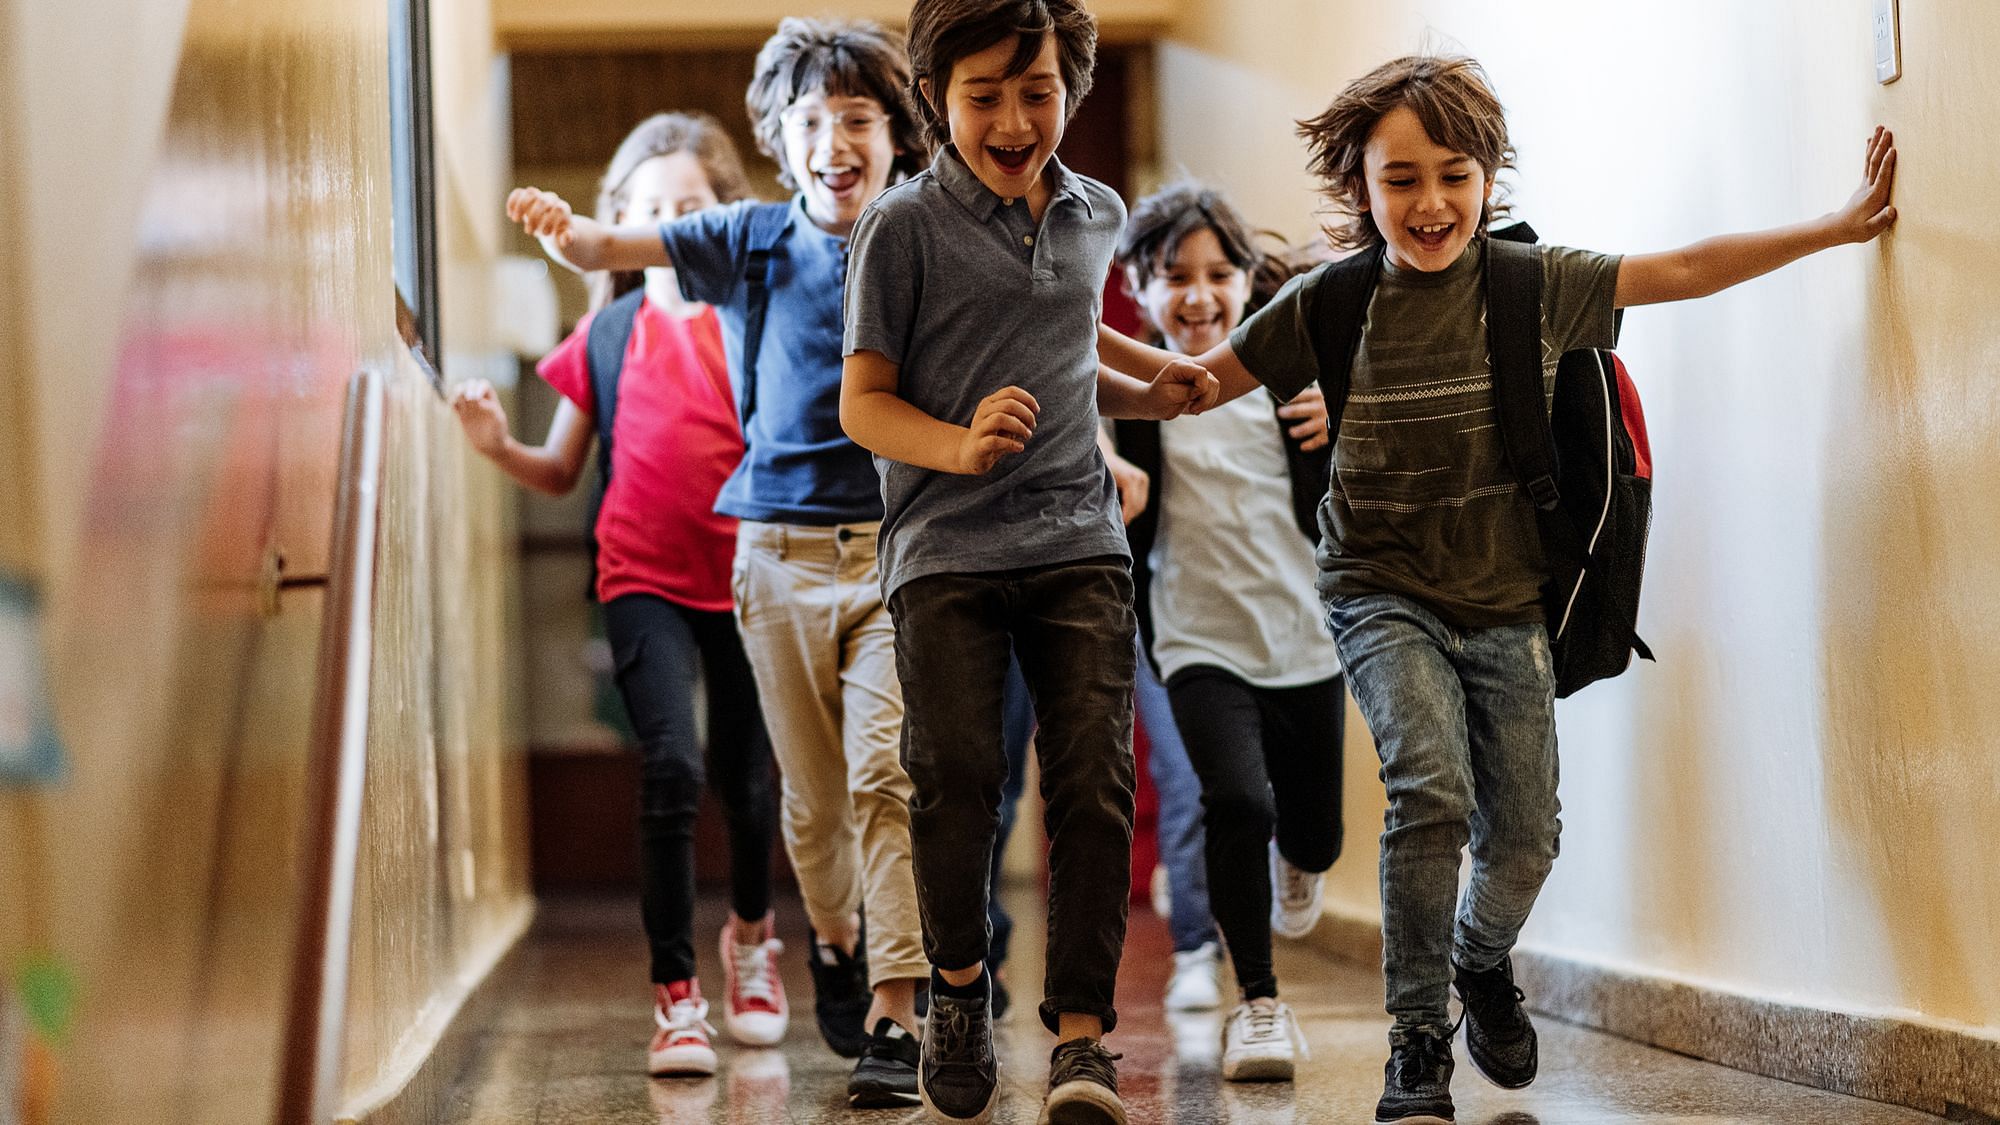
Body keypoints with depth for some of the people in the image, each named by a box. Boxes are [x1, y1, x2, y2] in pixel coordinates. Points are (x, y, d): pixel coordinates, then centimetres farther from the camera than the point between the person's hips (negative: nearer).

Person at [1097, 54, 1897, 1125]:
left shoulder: (1535, 284, -5)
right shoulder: (1330, 302, -6)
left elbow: (1685, 270, 4)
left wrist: (1838, 226, 3)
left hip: (1506, 608, 3)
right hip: (1383, 597, -2)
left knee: (1524, 840, 7)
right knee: (1431, 787, -26)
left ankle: (1482, 960, 43)